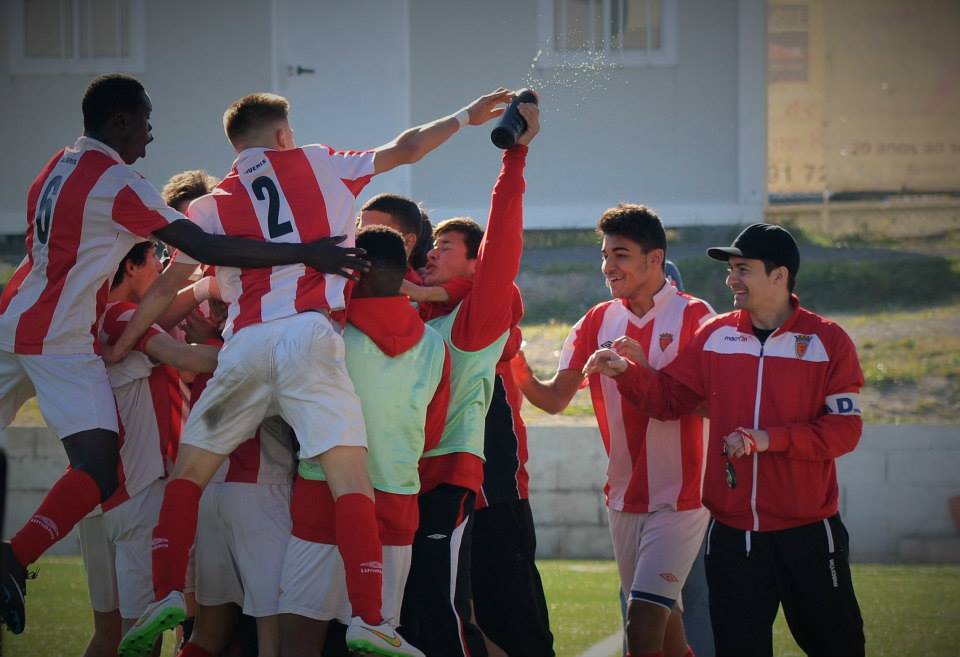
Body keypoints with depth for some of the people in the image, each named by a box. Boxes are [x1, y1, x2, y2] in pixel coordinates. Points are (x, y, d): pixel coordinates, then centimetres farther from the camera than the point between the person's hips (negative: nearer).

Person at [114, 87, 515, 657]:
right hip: (309, 334, -2)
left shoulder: (214, 205, 17)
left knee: (190, 473, 14)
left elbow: (166, 289, 16)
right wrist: (465, 118, 34)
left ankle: (168, 596, -1)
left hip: (244, 345, 2)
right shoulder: (319, 165, 16)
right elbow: (405, 149, 20)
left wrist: (122, 345, 28)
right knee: (350, 475, -7)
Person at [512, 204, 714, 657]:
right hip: (623, 497, 6)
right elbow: (555, 399, 5)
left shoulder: (694, 316, -8)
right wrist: (521, 376, -16)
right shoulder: (597, 321, 7)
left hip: (678, 498, -6)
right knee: (662, 620, 14)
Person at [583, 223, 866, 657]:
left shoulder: (827, 341, -4)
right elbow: (668, 397, 12)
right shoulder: (716, 337, 7)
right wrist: (625, 371, -6)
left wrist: (770, 439, -17)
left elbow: (844, 429, -8)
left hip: (806, 534, -3)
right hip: (732, 535, 3)